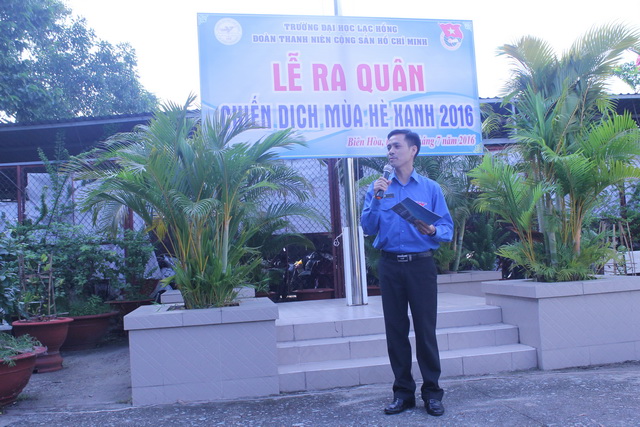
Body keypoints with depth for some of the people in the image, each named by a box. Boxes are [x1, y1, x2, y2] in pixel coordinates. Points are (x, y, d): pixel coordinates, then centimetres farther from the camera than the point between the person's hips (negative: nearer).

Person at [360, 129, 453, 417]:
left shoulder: (430, 188, 5)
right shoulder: (379, 188, 9)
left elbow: (447, 228, 1)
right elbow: (368, 228, 0)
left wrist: (433, 231, -20)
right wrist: (375, 198, -12)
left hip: (421, 265, -2)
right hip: (389, 266, 2)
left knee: (425, 329, 0)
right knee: (395, 329, 7)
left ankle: (432, 392, 13)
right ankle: (403, 391, 19)